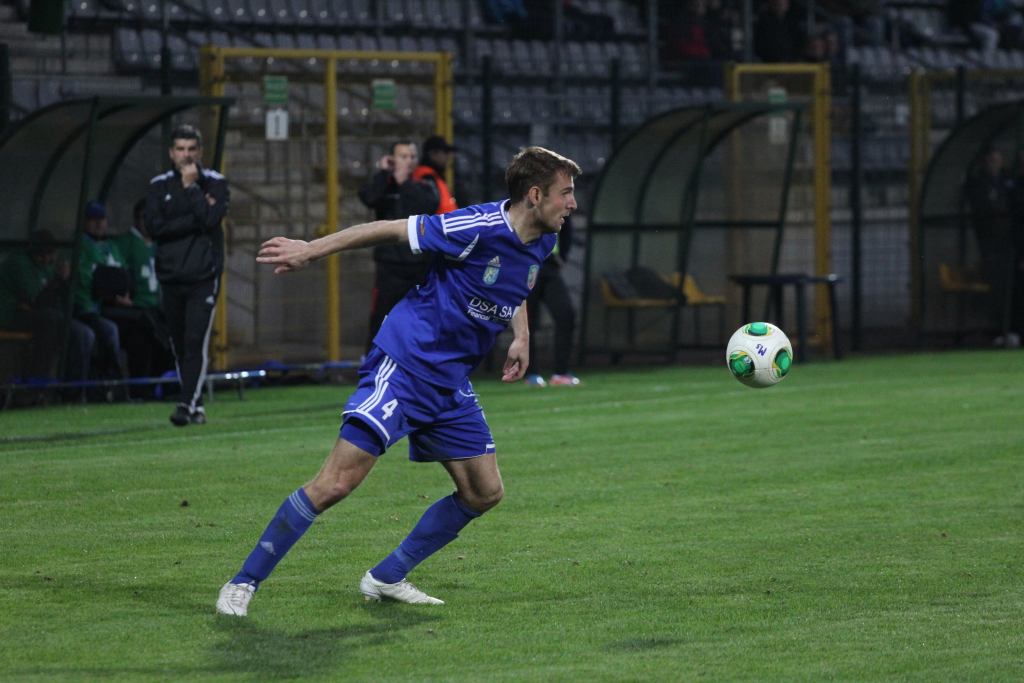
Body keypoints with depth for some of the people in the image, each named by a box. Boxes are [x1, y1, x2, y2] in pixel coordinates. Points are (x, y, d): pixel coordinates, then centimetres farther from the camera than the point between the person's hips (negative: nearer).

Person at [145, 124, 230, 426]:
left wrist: (190, 186, -11)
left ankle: (187, 404, -19)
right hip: (170, 276, 3)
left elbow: (211, 219, -14)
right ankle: (197, 405, 16)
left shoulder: (215, 183, 3)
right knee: (180, 346, 6)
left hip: (203, 276, -3)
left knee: (196, 342, -14)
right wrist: (196, 219, -10)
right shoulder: (159, 186, 9)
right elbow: (155, 227, -6)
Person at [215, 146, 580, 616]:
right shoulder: (480, 228, -21)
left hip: (450, 383, 9)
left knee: (484, 493, 7)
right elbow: (392, 231, -13)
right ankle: (244, 582, -6)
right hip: (404, 363, -9)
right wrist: (311, 250, -10)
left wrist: (521, 337, 16)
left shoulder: (541, 243, 5)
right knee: (337, 482, -16)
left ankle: (387, 578, 20)